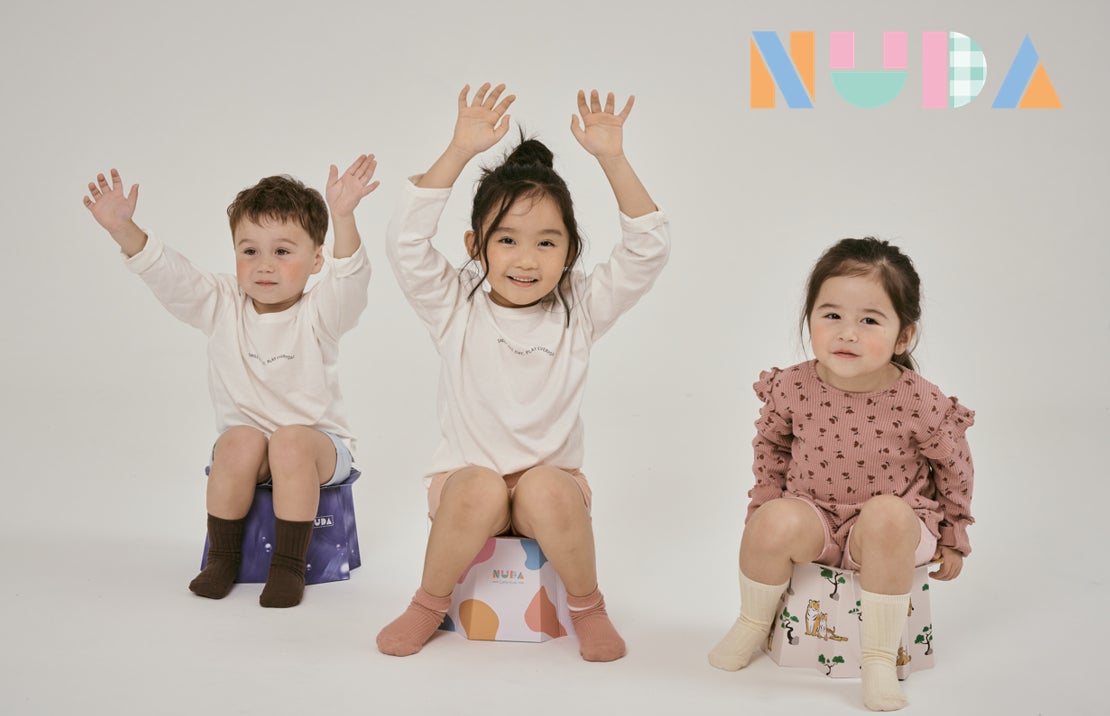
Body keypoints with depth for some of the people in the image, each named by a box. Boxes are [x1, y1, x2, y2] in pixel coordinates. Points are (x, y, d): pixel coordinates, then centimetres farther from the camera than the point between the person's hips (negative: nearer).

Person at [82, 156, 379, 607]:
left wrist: (342, 217, -51)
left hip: (317, 441, -2)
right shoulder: (222, 306, -2)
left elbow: (350, 279, -32)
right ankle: (223, 556, -11)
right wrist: (122, 228, -31)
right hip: (243, 439, 2)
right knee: (241, 441, -30)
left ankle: (289, 565, -21)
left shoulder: (317, 315, -12)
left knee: (291, 441, -34)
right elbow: (167, 275, -13)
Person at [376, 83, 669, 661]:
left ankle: (587, 607, -6)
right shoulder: (455, 309, -3)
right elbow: (406, 242, -18)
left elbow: (648, 248, -10)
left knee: (546, 490, -33)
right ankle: (429, 605, -7)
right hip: (466, 478, 0)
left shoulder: (580, 310, -1)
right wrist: (460, 151, -25)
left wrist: (612, 159, -21)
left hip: (553, 480, 1)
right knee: (481, 490, -34)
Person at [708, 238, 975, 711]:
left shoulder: (921, 404, -18)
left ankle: (880, 656, -20)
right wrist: (765, 505, 8)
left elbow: (954, 468, 0)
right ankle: (752, 623, 2)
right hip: (813, 516, 2)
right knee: (775, 522, -29)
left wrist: (952, 537, 8)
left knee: (887, 514, -35)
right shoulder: (792, 389, -13)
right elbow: (771, 446, 9)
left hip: (894, 525, -1)